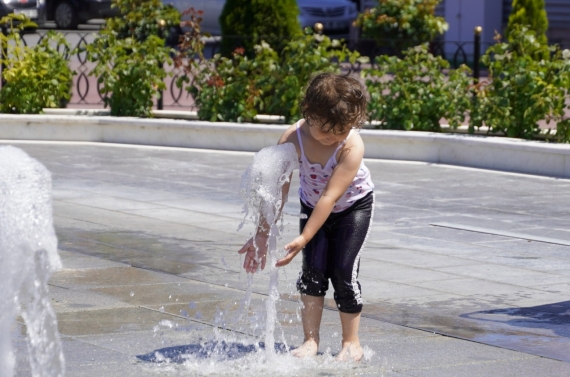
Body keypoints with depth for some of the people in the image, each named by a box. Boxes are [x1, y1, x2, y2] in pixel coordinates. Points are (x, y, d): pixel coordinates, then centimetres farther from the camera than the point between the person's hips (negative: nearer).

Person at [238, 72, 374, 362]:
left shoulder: (352, 146, -36)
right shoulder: (293, 139, -29)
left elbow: (330, 197, -37)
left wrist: (304, 238, -39)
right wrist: (262, 234, -32)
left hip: (354, 207, -3)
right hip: (312, 205, 3)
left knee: (343, 271, -9)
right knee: (313, 270, -7)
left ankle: (351, 343, 5)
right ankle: (310, 341, 3)